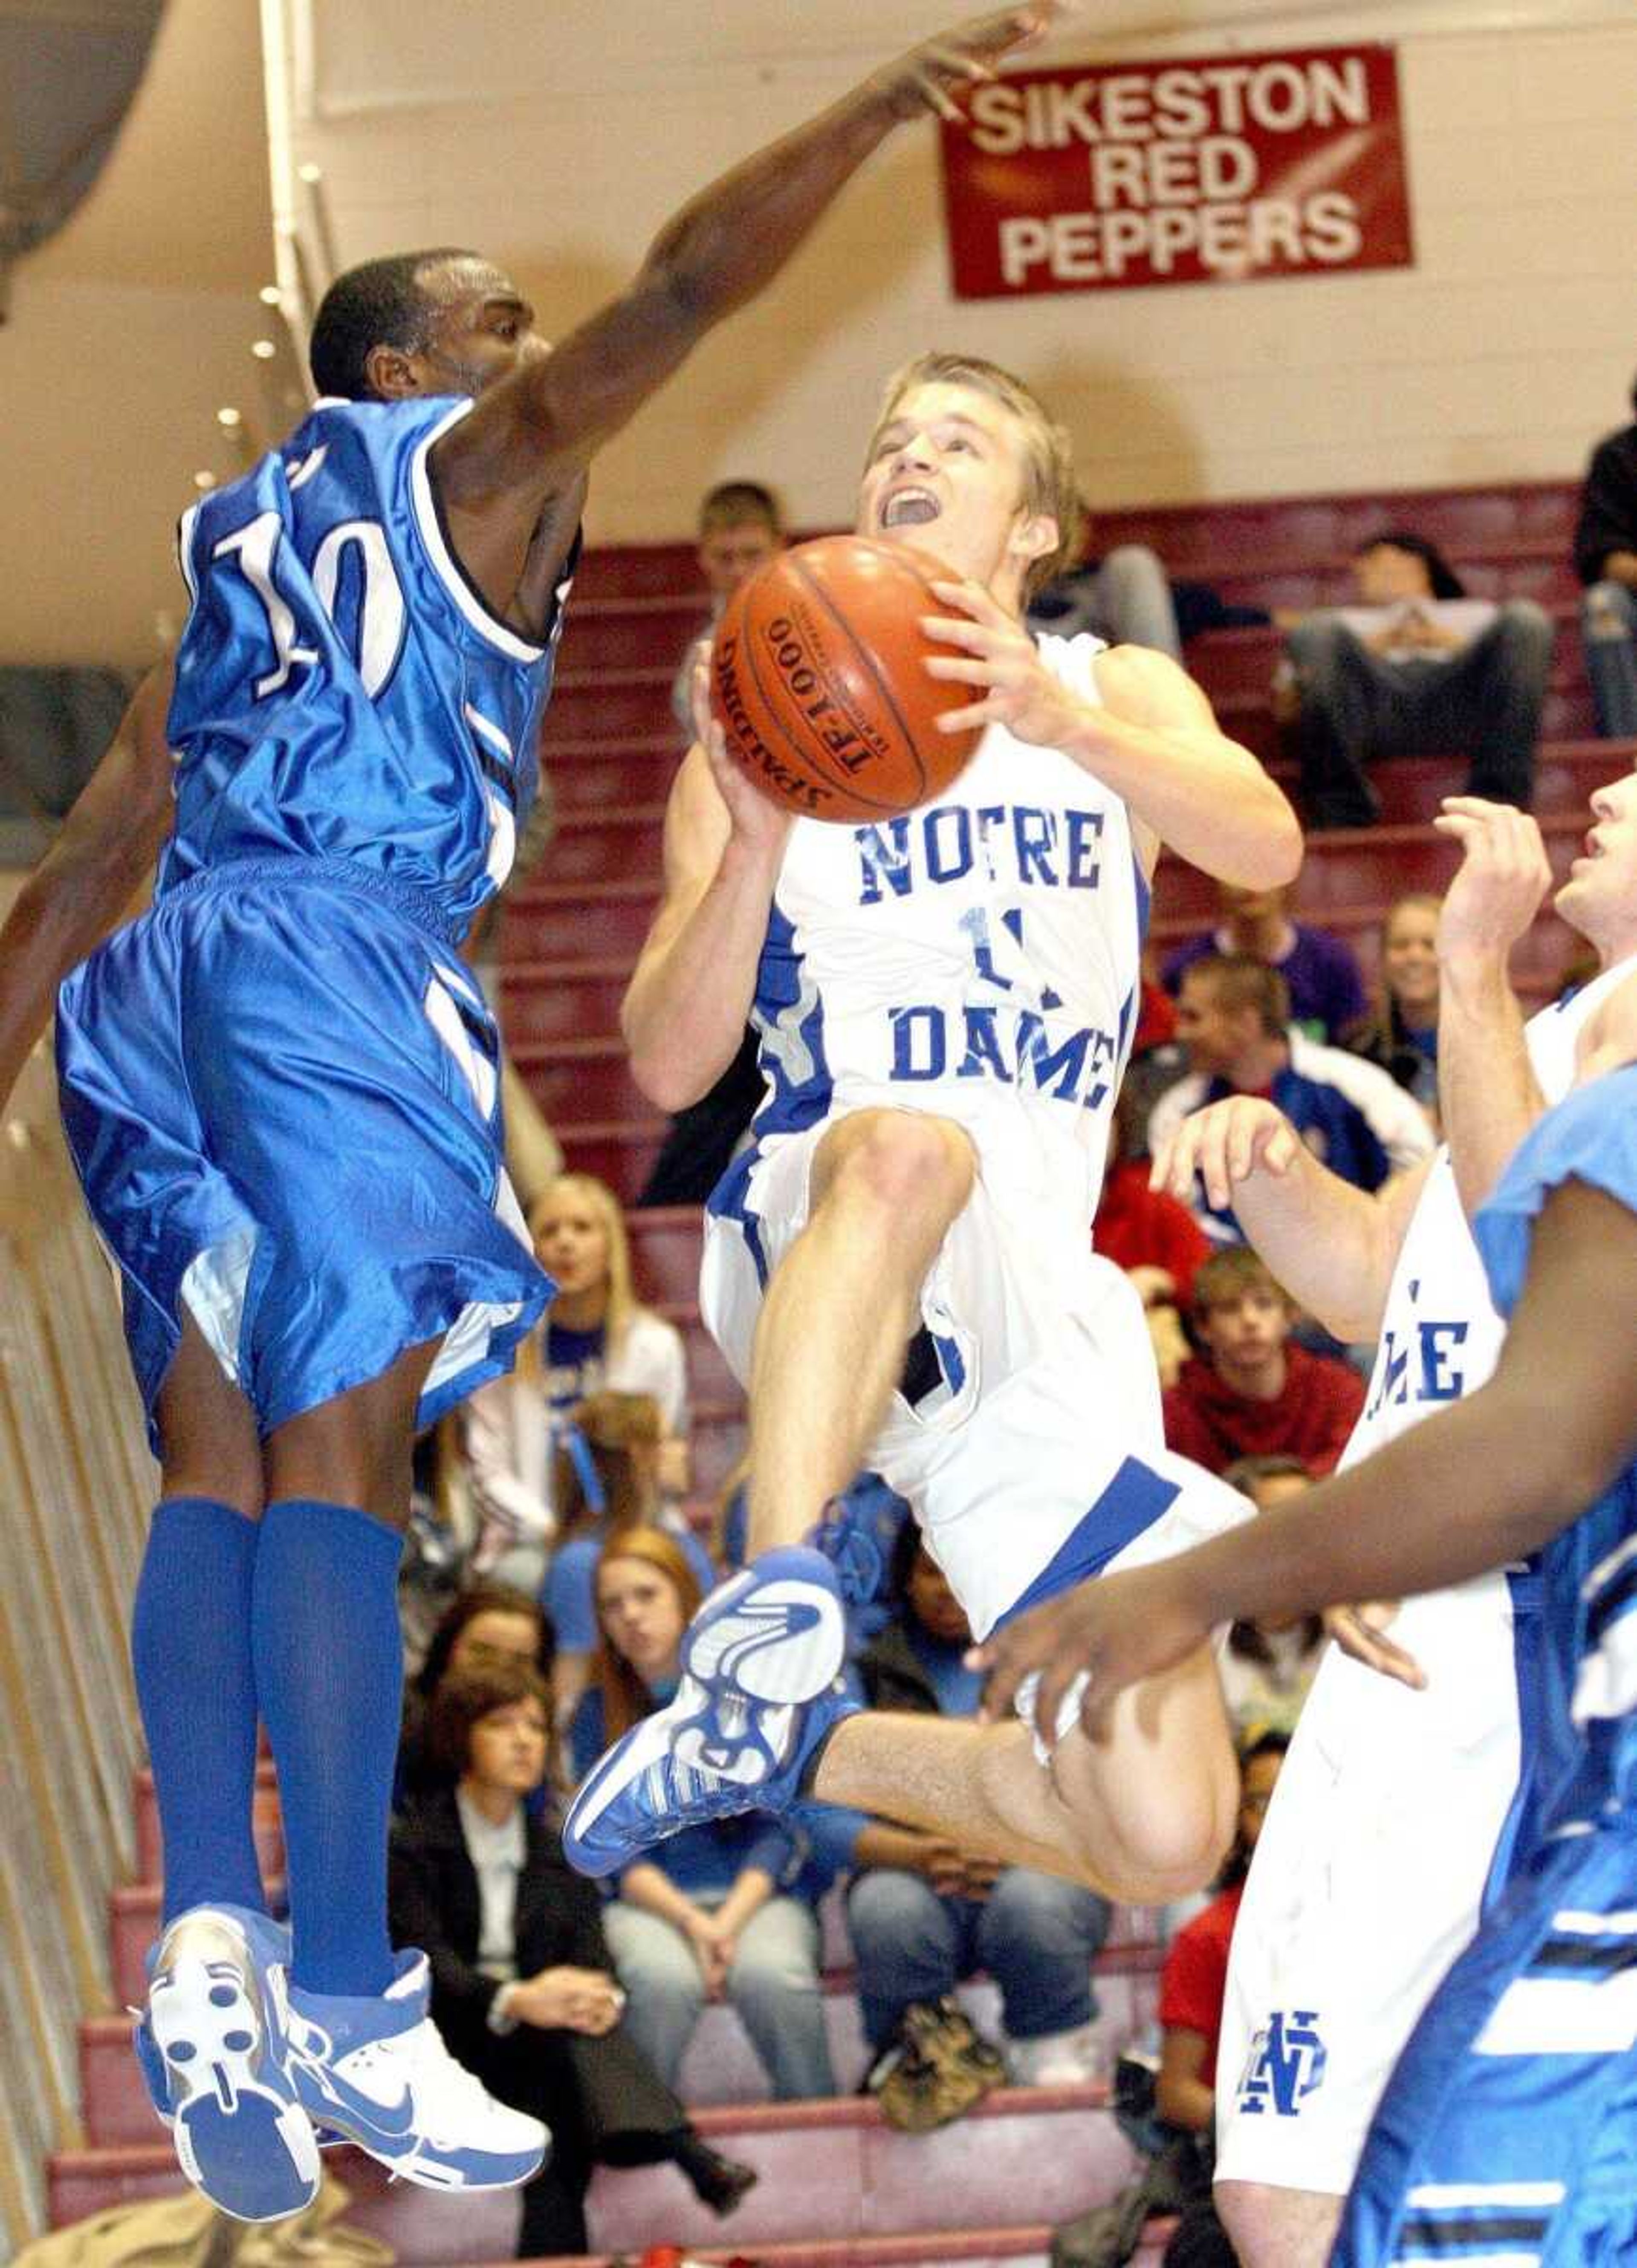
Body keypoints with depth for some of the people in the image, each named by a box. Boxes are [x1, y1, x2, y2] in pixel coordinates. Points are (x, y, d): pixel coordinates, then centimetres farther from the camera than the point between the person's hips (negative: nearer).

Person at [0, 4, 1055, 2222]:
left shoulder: (233, 570, 29)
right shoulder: (469, 459, 10)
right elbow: (690, 277, -2)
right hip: (340, 961, -7)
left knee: (218, 1463, 6)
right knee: (341, 1461, -11)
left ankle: (208, 1935, -9)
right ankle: (345, 1996, -14)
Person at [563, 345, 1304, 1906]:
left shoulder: (1113, 696, 15)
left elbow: (1266, 848, -9)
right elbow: (668, 1065, 1)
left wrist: (1059, 721, -28)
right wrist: (755, 842, -16)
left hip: (1040, 1298, 3)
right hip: (810, 1237, -3)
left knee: (1163, 1839, -6)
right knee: (911, 1143, -42)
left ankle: (789, 1748, 16)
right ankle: (774, 1611, -48)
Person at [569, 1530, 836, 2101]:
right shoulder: (598, 1713, 9)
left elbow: (782, 1829, 2)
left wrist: (730, 1920, -14)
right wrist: (691, 1922, -14)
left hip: (757, 1892, 0)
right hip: (651, 1900, 0)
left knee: (770, 1974, -35)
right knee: (662, 1978, -36)